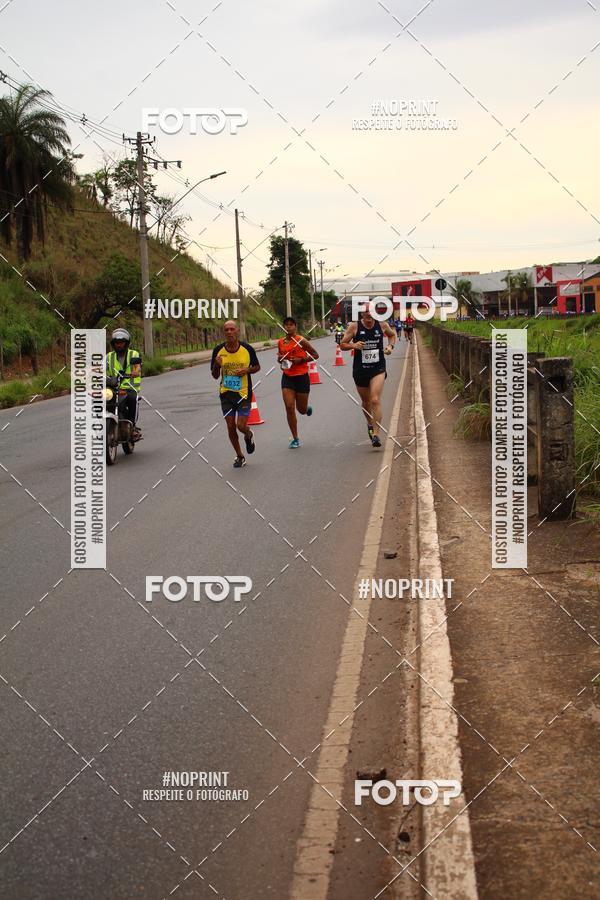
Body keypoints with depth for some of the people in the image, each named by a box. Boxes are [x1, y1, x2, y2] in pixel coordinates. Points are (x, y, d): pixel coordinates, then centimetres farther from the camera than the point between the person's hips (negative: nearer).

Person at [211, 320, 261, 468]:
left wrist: (247, 370, -15)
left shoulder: (247, 349, -9)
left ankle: (248, 436, 28)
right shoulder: (218, 350, -5)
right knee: (231, 426, 4)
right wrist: (217, 365, -19)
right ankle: (239, 456, 23)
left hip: (244, 393, -2)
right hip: (226, 394, 2)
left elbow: (257, 367, 7)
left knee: (241, 426, -10)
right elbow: (215, 375, 3)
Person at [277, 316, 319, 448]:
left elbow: (315, 355, -5)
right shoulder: (281, 342, 5)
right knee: (289, 407, -7)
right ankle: (295, 439, 2)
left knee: (302, 409, 5)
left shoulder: (301, 341, -10)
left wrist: (301, 360, -17)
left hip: (302, 377, -3)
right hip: (287, 378, 3)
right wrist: (280, 359, -3)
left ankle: (308, 408, 46)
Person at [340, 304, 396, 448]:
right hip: (360, 370, 1)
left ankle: (376, 434, -16)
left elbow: (392, 335, 20)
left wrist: (390, 346, 1)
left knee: (375, 400, -17)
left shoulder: (382, 325, -2)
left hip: (378, 368, -1)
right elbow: (342, 344, 0)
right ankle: (370, 424, 46)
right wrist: (353, 345, -20)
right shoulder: (354, 327, -6)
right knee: (366, 401, 16)